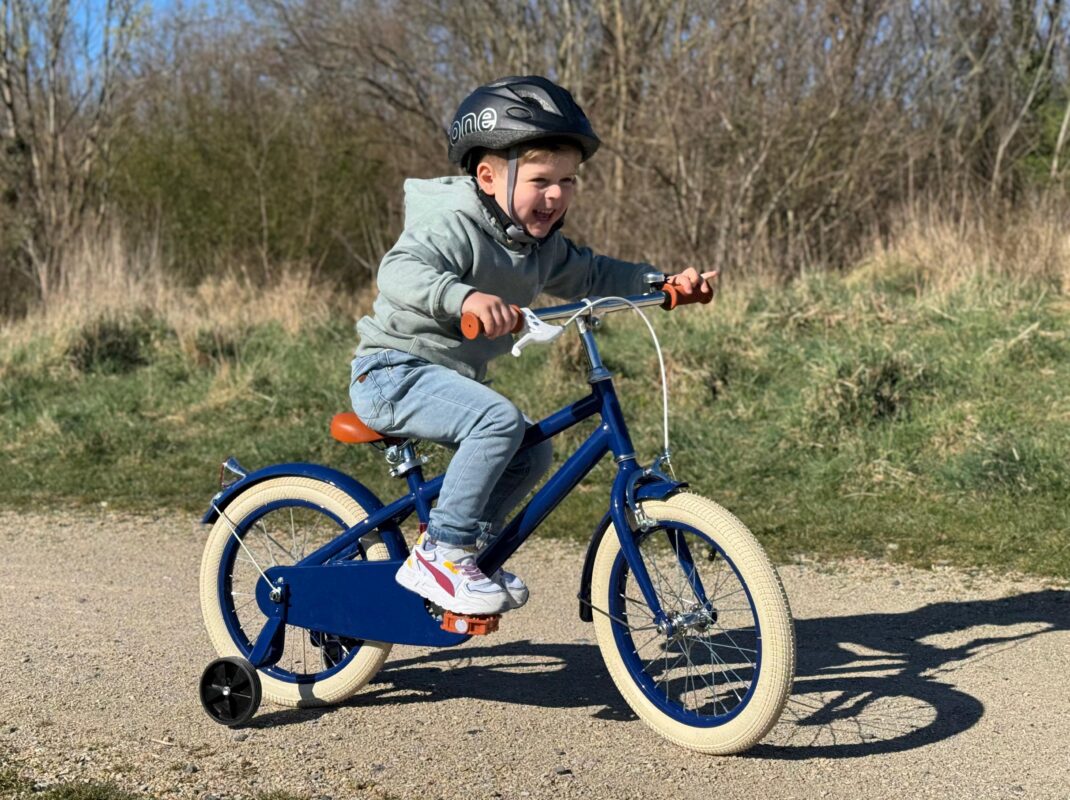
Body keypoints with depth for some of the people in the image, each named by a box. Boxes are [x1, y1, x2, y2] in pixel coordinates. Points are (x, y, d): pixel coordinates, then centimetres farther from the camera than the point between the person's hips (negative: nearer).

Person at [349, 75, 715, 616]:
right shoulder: (454, 222, -21)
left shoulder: (540, 245, 7)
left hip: (445, 376, 9)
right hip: (393, 372, -9)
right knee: (499, 419, -29)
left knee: (531, 455, 7)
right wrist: (463, 297, -57)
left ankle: (462, 546, 19)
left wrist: (663, 281, 13)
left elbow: (588, 275, 24)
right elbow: (400, 271, -38)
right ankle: (438, 556, -20)